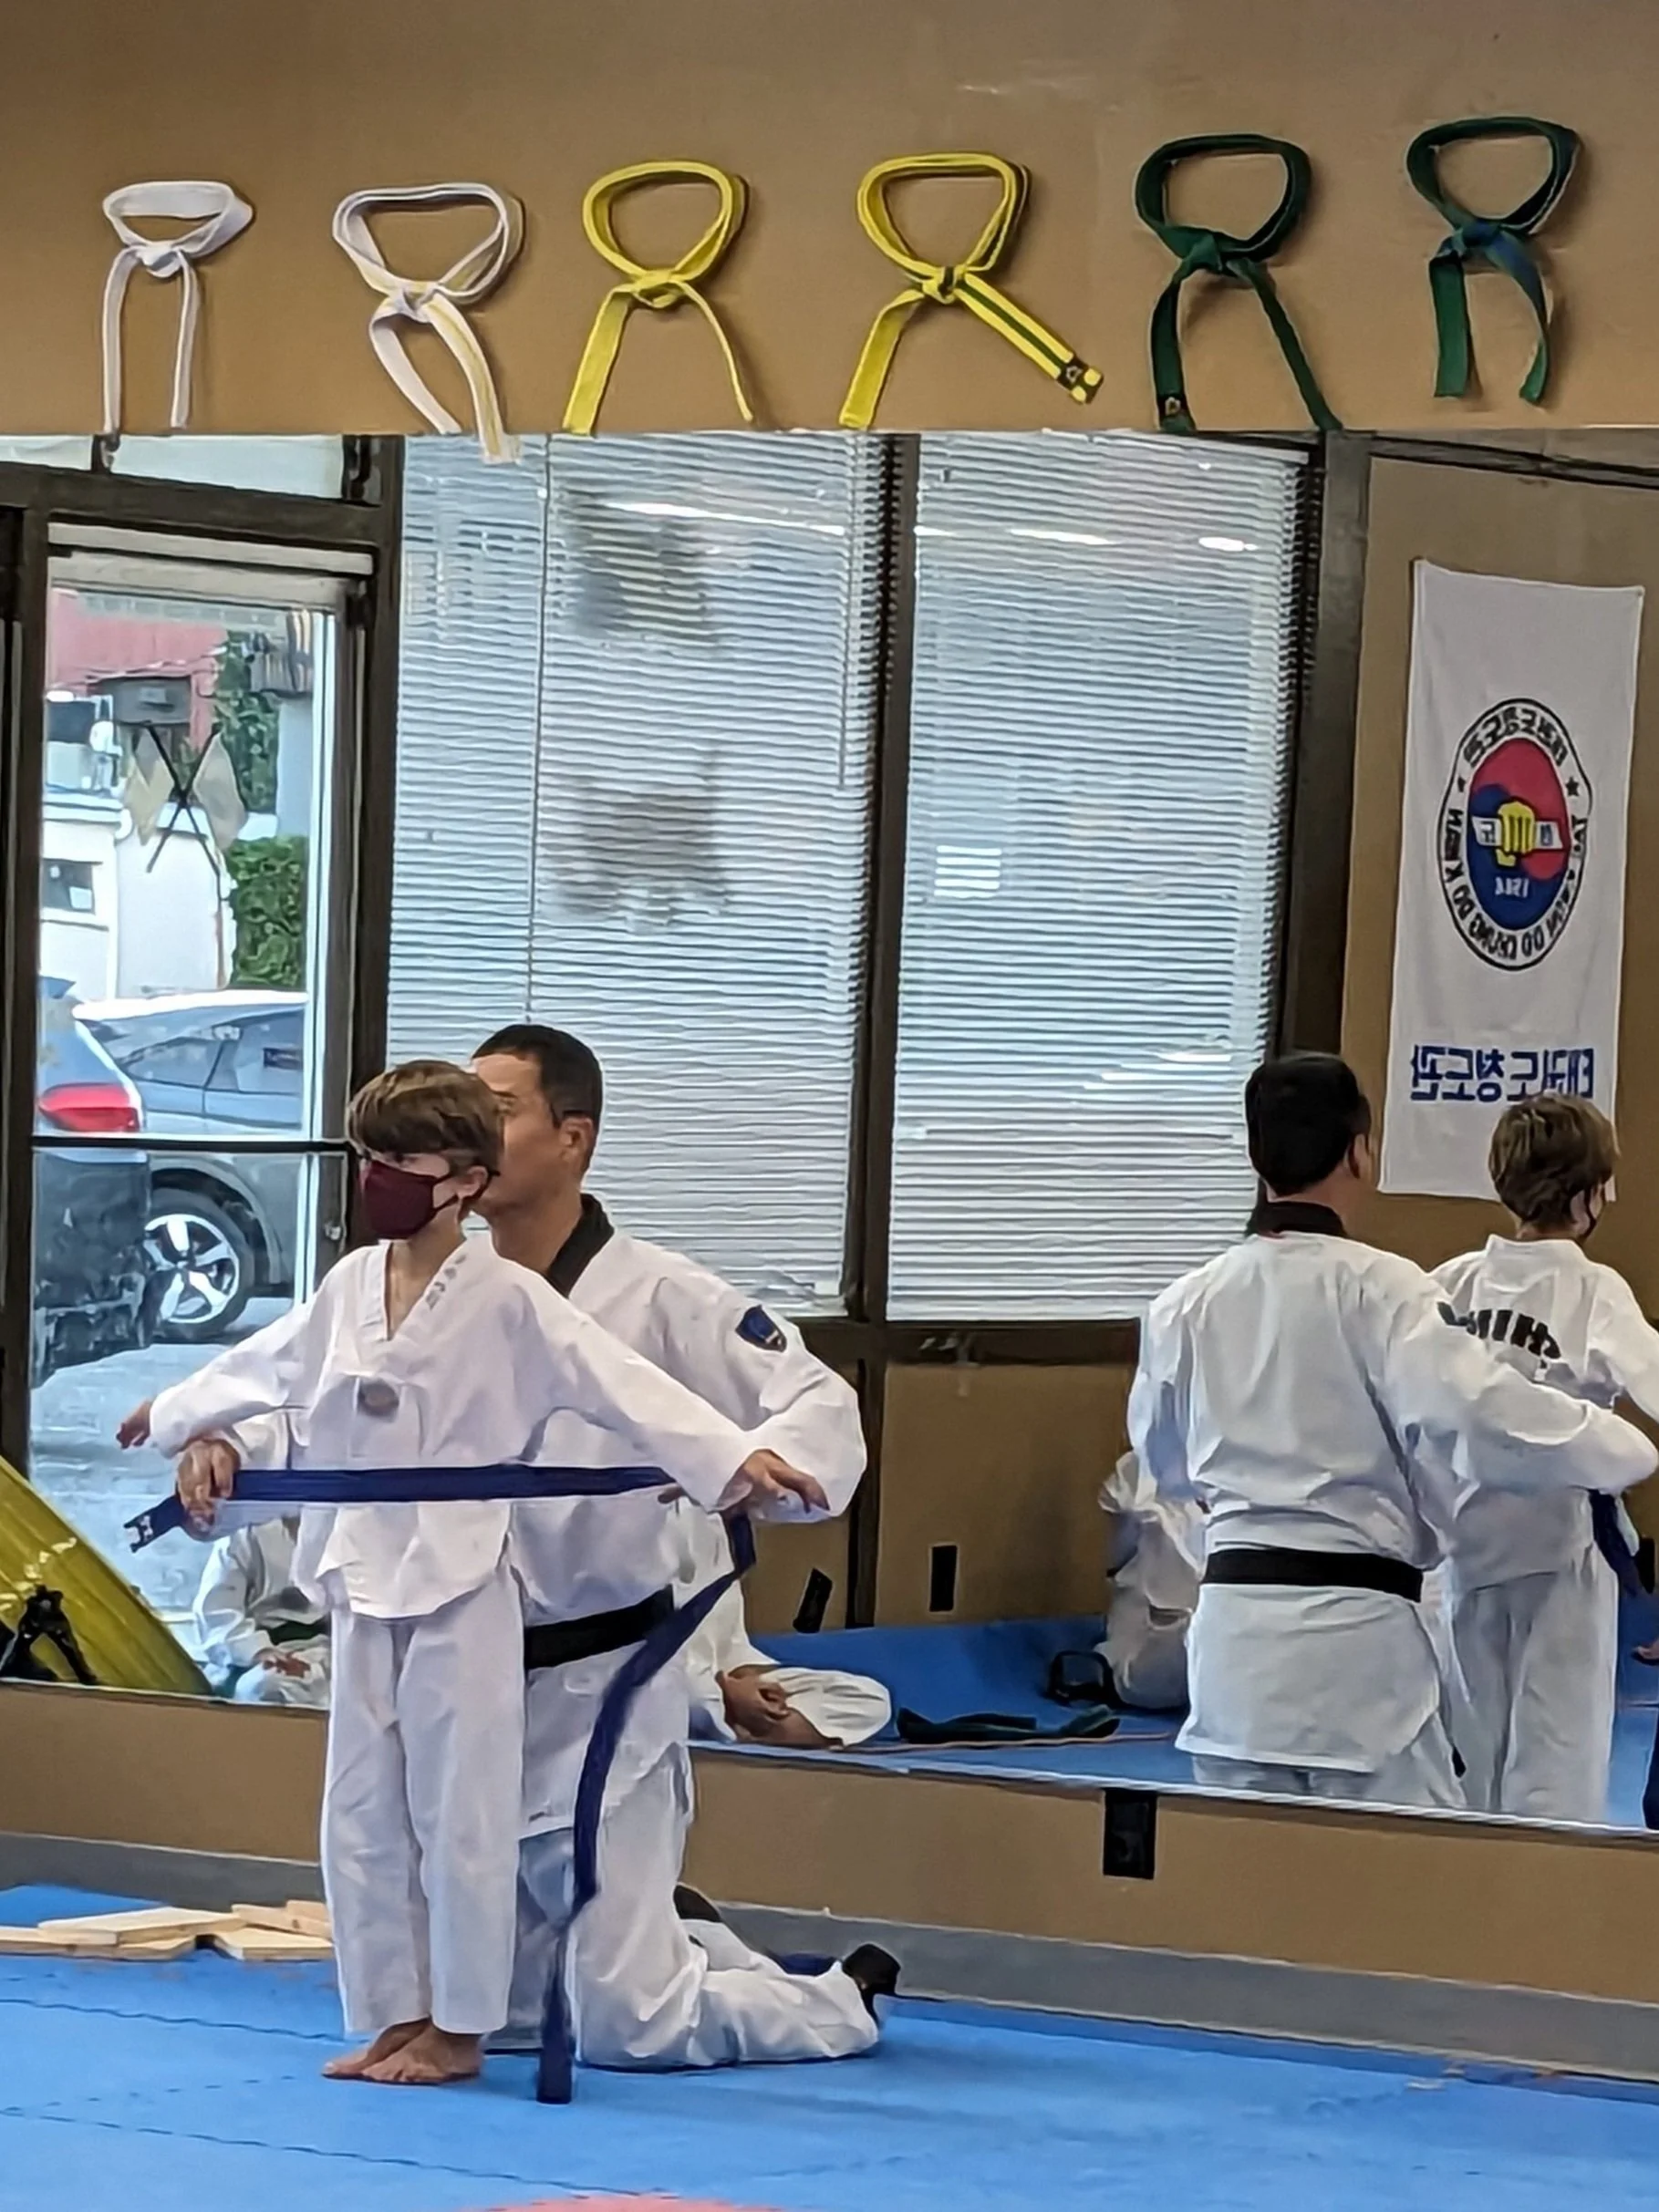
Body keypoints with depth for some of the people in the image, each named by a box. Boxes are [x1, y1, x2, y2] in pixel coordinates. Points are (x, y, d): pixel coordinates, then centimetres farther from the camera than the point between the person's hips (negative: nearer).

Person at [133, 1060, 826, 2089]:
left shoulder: (509, 1299, -11)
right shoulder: (352, 1286, 8)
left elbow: (622, 1384, -17)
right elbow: (270, 1361, 26)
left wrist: (736, 1457, -25)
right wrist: (193, 1422, 24)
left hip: (462, 1588, -7)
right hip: (363, 1583, 7)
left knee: (459, 1813, -1)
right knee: (362, 1813, 11)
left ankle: (457, 2029, 10)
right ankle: (397, 2017, 22)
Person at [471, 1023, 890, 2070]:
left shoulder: (657, 1295, -13)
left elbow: (819, 1406, -14)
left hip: (597, 1696, -5)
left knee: (628, 2028, -4)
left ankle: (841, 2000, 24)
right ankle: (673, 1943, 44)